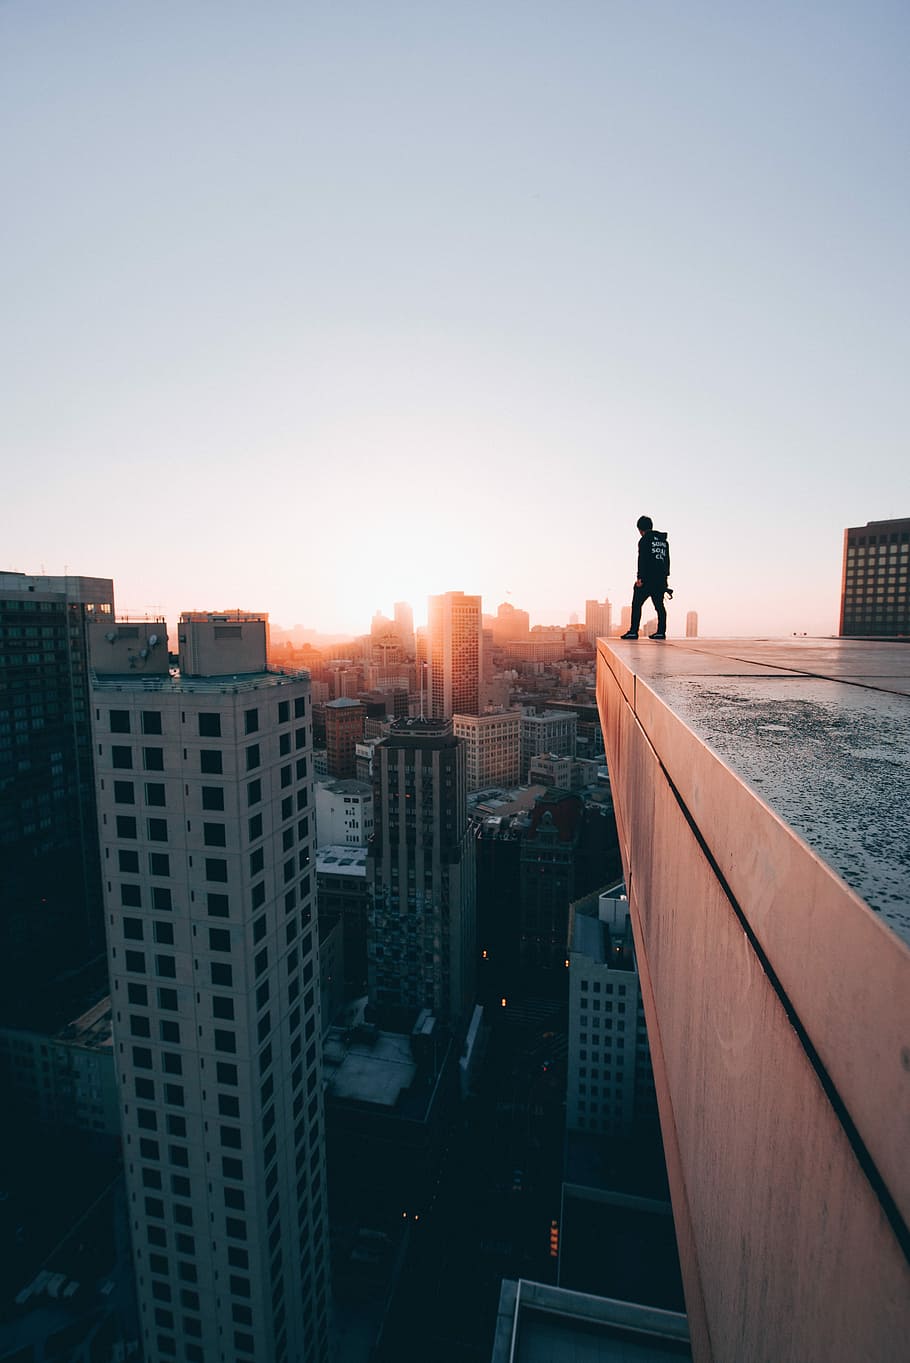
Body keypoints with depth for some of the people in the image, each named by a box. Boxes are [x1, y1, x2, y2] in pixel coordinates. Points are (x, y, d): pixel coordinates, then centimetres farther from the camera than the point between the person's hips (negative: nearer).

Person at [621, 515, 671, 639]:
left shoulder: (645, 539, -4)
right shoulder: (664, 541, 18)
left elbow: (642, 559, -13)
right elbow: (667, 560, 20)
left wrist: (640, 578, -15)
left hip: (647, 578, -7)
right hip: (661, 580, 7)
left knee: (637, 604, -4)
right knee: (659, 605, 9)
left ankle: (633, 631, -9)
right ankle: (661, 631, 7)